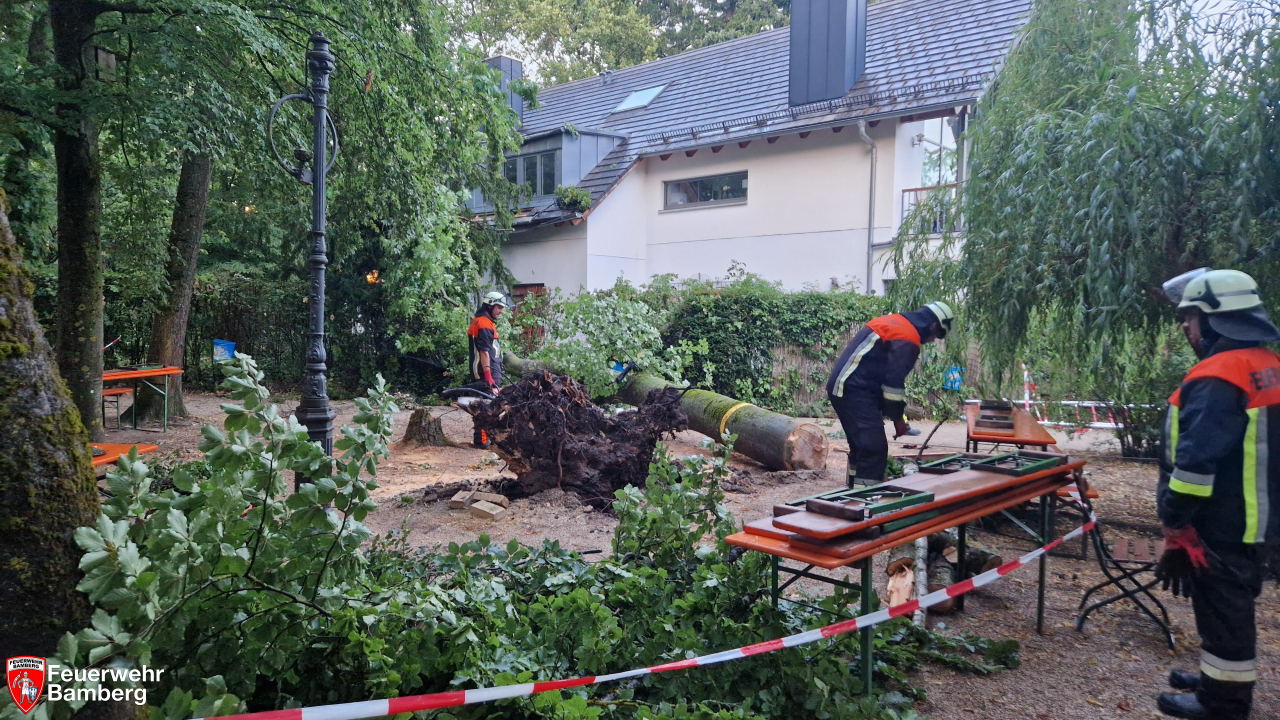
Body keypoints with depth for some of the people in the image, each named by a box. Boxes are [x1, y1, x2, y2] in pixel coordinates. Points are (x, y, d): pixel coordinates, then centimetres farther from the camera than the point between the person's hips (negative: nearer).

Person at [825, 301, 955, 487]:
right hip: (853, 390, -11)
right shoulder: (907, 339, -12)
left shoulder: (894, 322, 20)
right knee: (875, 449, -11)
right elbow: (894, 381, -15)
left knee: (862, 447, 19)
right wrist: (898, 418, -2)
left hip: (845, 387, 11)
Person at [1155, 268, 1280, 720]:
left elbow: (1197, 459, -27)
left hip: (1217, 523, -10)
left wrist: (1172, 518, -18)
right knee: (1233, 603, 21)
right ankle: (1227, 682, 35)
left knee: (1220, 608, 2)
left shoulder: (1217, 377, -23)